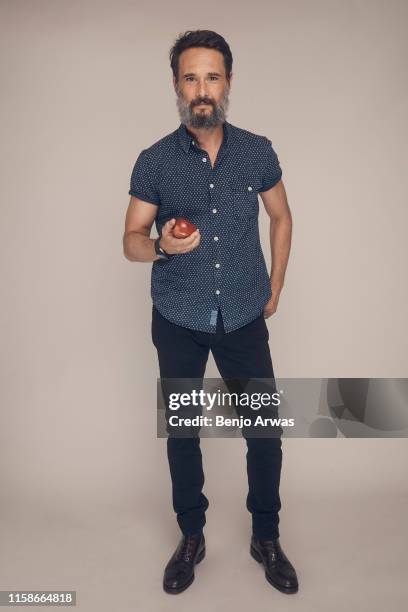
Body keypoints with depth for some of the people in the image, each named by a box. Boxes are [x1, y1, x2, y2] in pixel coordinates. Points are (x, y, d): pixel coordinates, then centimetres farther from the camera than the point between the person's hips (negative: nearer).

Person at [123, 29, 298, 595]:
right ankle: (191, 537, 35)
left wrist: (275, 290, 7)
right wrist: (161, 246, -25)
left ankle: (266, 538, 30)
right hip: (178, 323, 0)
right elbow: (131, 241, -2)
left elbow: (282, 217, 11)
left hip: (244, 319, 1)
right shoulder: (154, 161, -6)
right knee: (181, 432, 12)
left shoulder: (258, 151, -2)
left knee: (266, 431, 5)